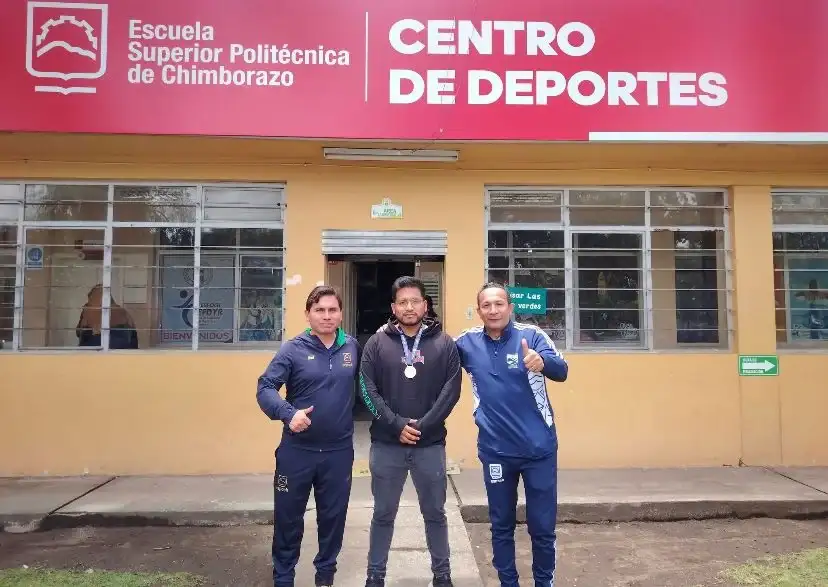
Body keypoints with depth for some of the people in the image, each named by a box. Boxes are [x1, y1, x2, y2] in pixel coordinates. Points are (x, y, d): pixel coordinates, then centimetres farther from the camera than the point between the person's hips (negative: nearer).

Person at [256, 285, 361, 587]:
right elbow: (265, 387, -14)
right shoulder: (293, 349, -9)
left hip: (339, 451, 2)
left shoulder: (352, 347, 1)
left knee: (333, 516, 16)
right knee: (288, 516, 11)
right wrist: (288, 414, -29)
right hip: (297, 450, -2)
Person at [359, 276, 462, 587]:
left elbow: (451, 391, -6)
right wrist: (397, 425, -14)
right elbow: (368, 390, -5)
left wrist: (422, 426, -14)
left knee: (435, 513, 14)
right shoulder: (377, 343, 0)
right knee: (383, 514, 13)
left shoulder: (444, 344, 0)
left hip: (431, 444, 0)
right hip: (386, 445, 0)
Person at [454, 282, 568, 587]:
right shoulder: (467, 342, -3)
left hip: (539, 448, -2)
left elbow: (561, 371, -21)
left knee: (542, 526, 10)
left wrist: (542, 362, -44)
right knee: (501, 525, 15)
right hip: (495, 451, 2)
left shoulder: (531, 334, -10)